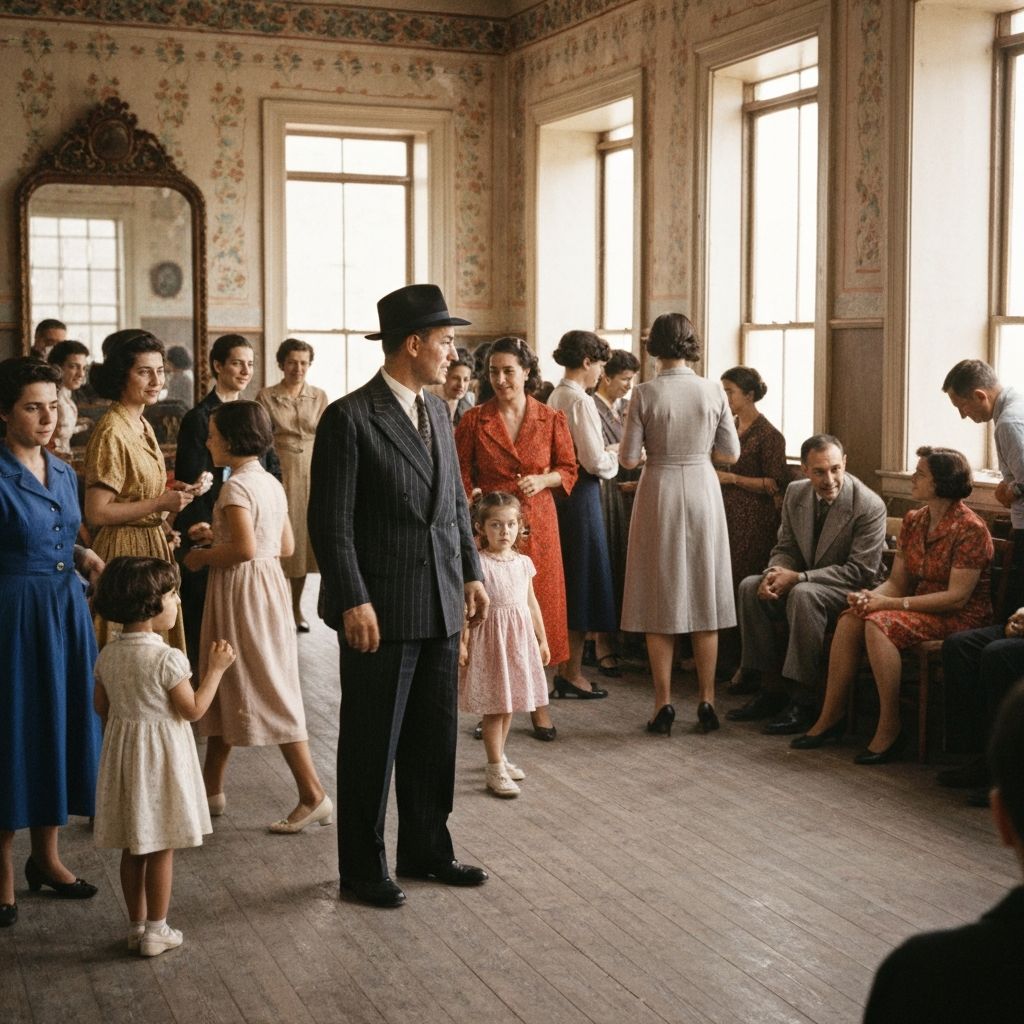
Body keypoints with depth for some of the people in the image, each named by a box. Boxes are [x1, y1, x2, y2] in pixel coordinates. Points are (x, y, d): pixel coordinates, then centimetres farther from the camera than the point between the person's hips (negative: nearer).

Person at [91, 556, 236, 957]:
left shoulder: (108, 655, 0)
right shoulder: (166, 658, -19)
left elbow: (102, 707, 9)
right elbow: (193, 709, -14)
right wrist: (216, 669, -6)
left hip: (122, 751, 6)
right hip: (160, 757, -6)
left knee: (133, 848, 15)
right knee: (161, 849, 4)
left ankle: (136, 925, 24)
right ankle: (155, 931, 11)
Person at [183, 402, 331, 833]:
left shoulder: (237, 485, -17)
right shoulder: (270, 483, 10)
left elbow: (244, 548, -27)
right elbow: (286, 546, 13)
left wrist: (202, 557, -10)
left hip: (242, 590, -10)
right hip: (268, 585, 10)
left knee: (269, 692, -5)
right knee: (225, 683, 17)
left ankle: (313, 796, -3)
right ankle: (211, 786, 27)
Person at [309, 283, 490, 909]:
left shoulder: (437, 411, 11)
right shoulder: (350, 418, -12)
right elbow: (331, 523, -14)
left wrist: (472, 573, 11)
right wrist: (354, 603, -18)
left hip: (442, 606, 7)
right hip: (382, 611, -7)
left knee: (434, 739, 16)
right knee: (371, 745, 5)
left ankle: (427, 850, 30)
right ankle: (363, 868, 19)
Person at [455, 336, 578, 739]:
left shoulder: (551, 420, 2)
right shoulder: (474, 420, 1)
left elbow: (569, 469, 8)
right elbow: (462, 475, 4)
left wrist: (543, 479, -11)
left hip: (536, 525, 1)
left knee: (539, 605, 4)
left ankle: (537, 703, 15)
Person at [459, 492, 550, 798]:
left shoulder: (523, 563, 6)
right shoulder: (479, 564, -11)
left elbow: (531, 603, 14)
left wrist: (542, 640, 16)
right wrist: (462, 643, -16)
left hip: (519, 638, 6)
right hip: (490, 638, -6)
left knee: (508, 703, 15)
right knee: (494, 705, -2)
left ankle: (499, 756, 31)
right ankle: (495, 769, 4)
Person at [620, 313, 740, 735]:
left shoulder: (645, 394, -10)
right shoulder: (712, 391, -3)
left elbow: (628, 458, -8)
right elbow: (731, 452, 2)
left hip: (659, 493, -2)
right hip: (702, 491, 2)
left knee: (661, 601, 5)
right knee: (705, 596, 10)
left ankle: (663, 705, 6)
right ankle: (706, 702, 13)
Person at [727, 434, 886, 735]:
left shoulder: (870, 506, -19)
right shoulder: (795, 493, 0)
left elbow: (861, 572, -21)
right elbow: (786, 548, 9)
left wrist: (799, 578, -26)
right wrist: (775, 573, -17)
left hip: (852, 591, -7)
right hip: (801, 582, 7)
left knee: (803, 594, -35)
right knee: (750, 587, -15)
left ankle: (803, 700, -29)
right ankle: (770, 688, -9)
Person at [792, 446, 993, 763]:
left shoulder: (970, 529, -15)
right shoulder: (914, 521, 9)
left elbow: (957, 596, -21)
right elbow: (897, 581, 9)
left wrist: (892, 604, -23)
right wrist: (869, 597, -14)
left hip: (961, 617, -8)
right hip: (920, 605, 8)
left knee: (878, 623, -30)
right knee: (850, 618, -17)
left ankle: (890, 728, -24)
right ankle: (831, 716, -12)